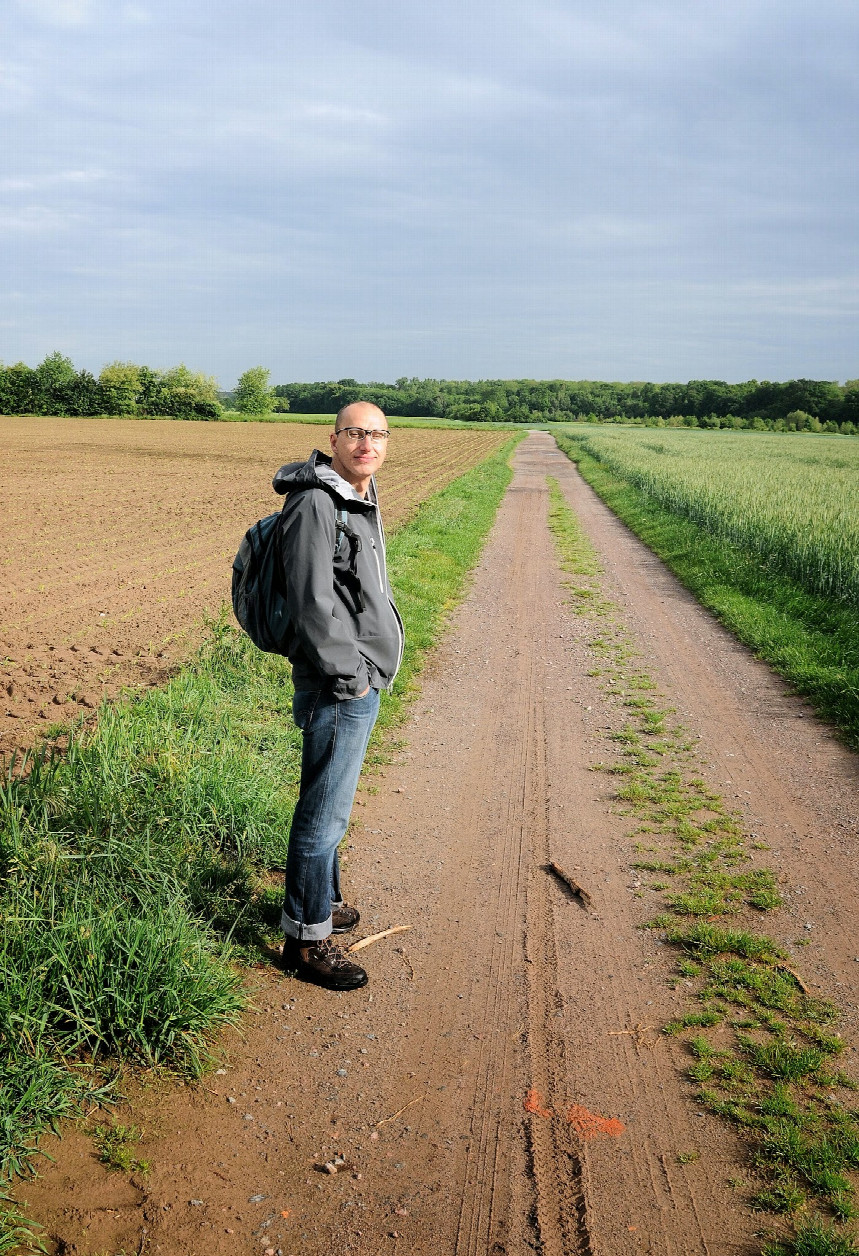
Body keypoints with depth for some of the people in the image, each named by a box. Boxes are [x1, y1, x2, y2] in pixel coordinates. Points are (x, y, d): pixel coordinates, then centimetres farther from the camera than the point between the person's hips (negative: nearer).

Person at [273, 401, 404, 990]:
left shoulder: (362, 500, 13)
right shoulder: (316, 504, -18)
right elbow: (312, 605, -23)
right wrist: (349, 677, -18)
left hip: (363, 677, 10)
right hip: (339, 686, -10)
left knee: (331, 801, 22)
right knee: (325, 809, -2)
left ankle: (322, 900, 38)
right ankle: (307, 938, 10)